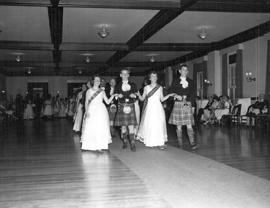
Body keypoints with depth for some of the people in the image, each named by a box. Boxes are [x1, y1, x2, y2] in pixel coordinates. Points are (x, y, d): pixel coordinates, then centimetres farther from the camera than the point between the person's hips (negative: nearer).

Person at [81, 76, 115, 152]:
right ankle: (89, 145, 2)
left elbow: (107, 102, 8)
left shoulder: (102, 92, 11)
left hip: (101, 111, 1)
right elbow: (86, 102, 5)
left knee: (101, 128, -5)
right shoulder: (89, 91, 8)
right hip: (91, 110, -1)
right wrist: (87, 111, -7)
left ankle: (99, 146, -2)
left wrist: (113, 95, -5)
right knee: (90, 128, -6)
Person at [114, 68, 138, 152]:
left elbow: (136, 96, 10)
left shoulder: (133, 85, 11)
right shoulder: (118, 86, 10)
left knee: (131, 126, -8)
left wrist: (134, 96, -11)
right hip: (121, 106, 1)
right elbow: (115, 97, 7)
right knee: (123, 126, 2)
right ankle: (125, 142, 16)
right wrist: (118, 96, -15)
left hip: (130, 106, 0)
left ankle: (132, 144, -8)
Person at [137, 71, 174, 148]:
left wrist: (169, 95, -3)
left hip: (158, 108, 0)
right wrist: (138, 95, -12)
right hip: (149, 108, 0)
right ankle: (150, 142, 4)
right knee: (149, 125, -4)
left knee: (159, 124, -5)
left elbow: (162, 99, 9)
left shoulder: (160, 87, 8)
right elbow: (142, 99, 7)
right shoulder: (146, 87, 7)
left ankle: (160, 142, -1)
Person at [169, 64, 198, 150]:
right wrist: (176, 96, -15)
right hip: (178, 104, -1)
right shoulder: (176, 81, 7)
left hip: (188, 104, 1)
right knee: (179, 125, 2)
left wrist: (193, 105, 6)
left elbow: (192, 94, 12)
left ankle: (192, 143, -9)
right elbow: (171, 92, 5)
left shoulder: (190, 81, 12)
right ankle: (180, 143, 10)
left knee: (189, 125, -7)